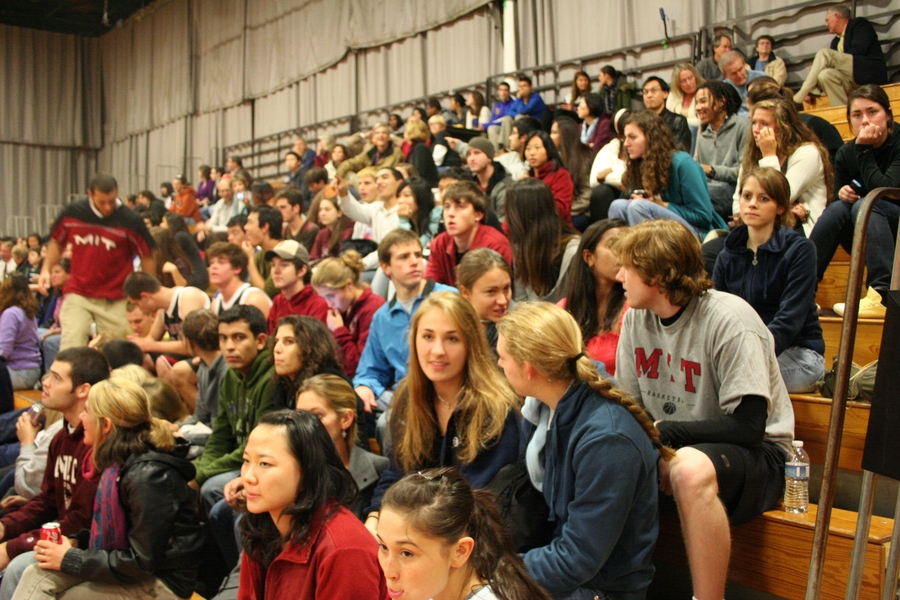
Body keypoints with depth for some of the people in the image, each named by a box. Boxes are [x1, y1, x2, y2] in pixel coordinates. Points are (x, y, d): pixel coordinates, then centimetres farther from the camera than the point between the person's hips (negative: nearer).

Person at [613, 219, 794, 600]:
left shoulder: (729, 320, -18)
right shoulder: (637, 318, 1)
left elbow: (748, 427, -22)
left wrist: (659, 431, -24)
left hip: (755, 454, -6)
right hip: (667, 450, 6)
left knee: (690, 469, -38)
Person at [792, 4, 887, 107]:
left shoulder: (860, 24, 6)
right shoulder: (836, 41, 24)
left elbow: (858, 51, -9)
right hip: (851, 79, 6)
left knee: (824, 53, -17)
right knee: (825, 75, -25)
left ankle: (798, 98, -21)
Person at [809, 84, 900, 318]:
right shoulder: (846, 153, 1)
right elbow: (835, 201, 4)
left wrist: (864, 150, -22)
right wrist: (842, 193, -19)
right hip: (869, 242, 4)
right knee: (839, 207, -23)